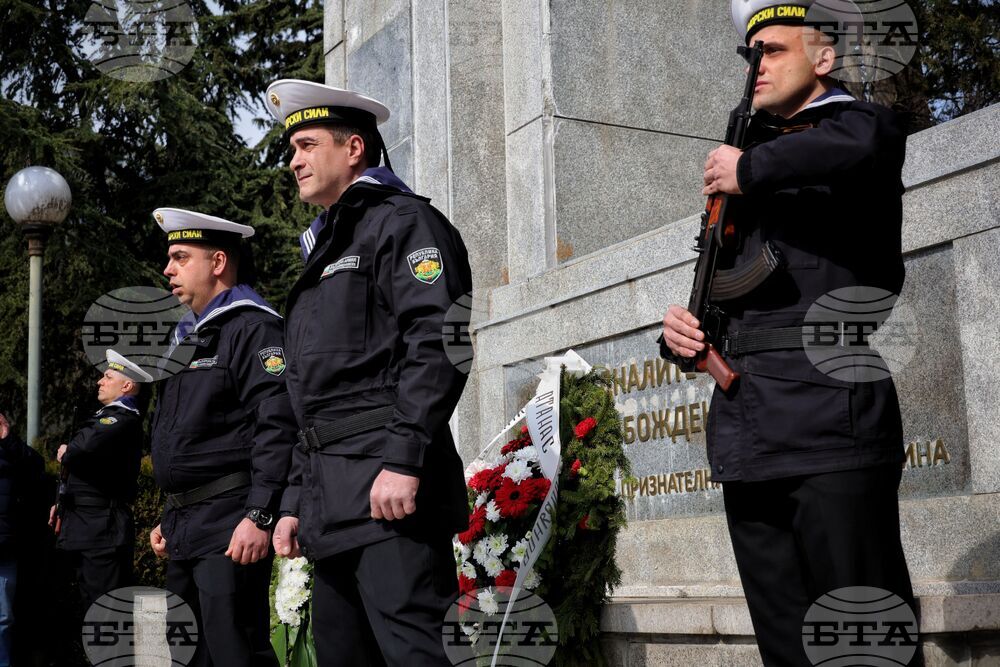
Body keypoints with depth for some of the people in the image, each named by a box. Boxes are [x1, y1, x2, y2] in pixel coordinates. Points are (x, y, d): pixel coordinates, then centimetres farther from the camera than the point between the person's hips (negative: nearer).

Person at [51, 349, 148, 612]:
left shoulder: (123, 419, -14)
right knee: (93, 607, 14)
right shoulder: (109, 415, 18)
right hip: (88, 528, 10)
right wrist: (63, 502, 14)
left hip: (102, 530, -10)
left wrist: (65, 453, -10)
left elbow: (84, 447, -32)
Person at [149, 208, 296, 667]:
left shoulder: (251, 327, -9)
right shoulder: (188, 338, 21)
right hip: (184, 530, 10)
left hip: (230, 528, -10)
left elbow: (278, 428, -19)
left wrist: (259, 517, -25)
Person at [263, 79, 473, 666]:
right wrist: (296, 502, 21)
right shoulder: (323, 252, 27)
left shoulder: (403, 221, 0)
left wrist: (404, 461, -23)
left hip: (388, 490, -9)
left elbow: (437, 344, -15)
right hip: (333, 506, 9)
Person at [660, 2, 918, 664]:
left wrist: (748, 169, -10)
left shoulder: (864, 123, 4)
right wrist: (686, 330, 8)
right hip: (747, 432, 7)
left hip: (829, 418, -7)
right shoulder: (757, 147, 25)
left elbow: (854, 150, -24)